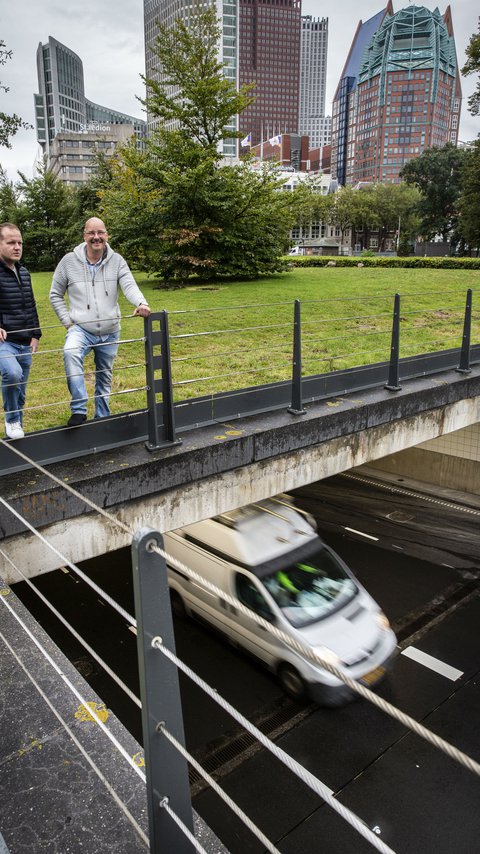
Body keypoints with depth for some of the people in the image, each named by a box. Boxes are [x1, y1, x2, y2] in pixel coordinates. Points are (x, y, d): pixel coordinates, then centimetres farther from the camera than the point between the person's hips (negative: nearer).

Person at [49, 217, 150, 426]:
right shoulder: (69, 261, -2)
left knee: (105, 378, 15)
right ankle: (79, 410, -28)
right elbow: (55, 294, 7)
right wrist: (67, 321, -5)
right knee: (71, 353, -34)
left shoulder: (117, 260, -1)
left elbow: (129, 285, -16)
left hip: (110, 333, 2)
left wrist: (141, 303, -38)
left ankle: (102, 418, 34)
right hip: (81, 329, -2)